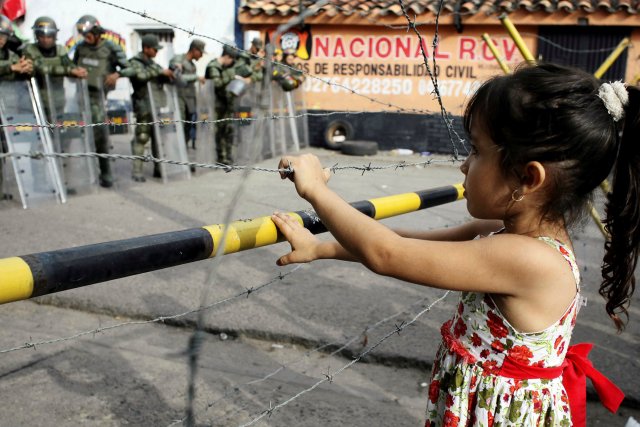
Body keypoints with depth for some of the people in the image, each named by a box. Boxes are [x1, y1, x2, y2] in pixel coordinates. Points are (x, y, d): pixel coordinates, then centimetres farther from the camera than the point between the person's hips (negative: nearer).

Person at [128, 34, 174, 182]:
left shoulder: (152, 63, 18)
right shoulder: (135, 62, -5)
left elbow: (162, 79, 23)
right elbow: (141, 75, -23)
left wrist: (170, 72, 3)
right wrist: (160, 71, -18)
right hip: (144, 104, -7)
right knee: (142, 137, -9)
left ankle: (158, 168, 14)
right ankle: (137, 171, -6)